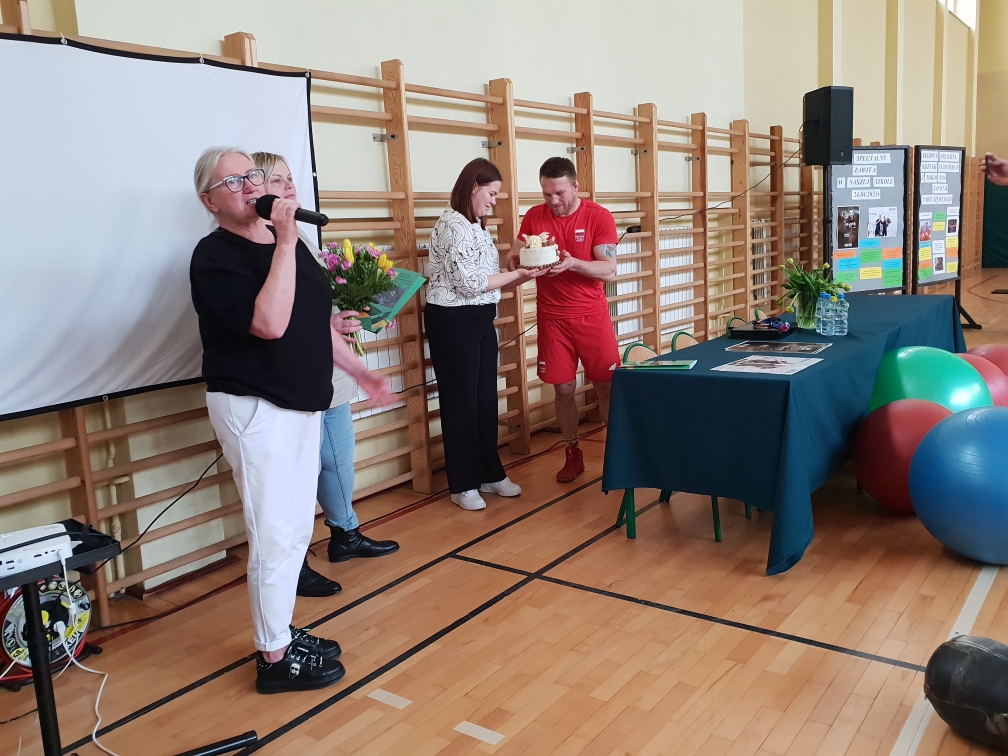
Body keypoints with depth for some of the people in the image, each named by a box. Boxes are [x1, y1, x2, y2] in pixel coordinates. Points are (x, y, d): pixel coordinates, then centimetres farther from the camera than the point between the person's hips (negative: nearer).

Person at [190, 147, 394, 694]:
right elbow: (270, 322, -29)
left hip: (300, 403, 9)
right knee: (276, 535, -2)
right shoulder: (214, 257, -15)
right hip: (254, 409, -8)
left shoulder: (286, 242, 10)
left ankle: (280, 631, 31)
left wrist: (360, 372, 17)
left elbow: (316, 320, 18)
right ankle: (274, 658, 14)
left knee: (297, 527, 16)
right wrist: (286, 244, -25)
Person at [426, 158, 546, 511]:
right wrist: (516, 274, -13)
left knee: (486, 398, 14)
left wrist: (523, 277, -2)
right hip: (453, 322, -9)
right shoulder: (452, 225, -16)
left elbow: (486, 280, 11)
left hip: (481, 320, 9)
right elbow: (469, 283, -21)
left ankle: (490, 473, 26)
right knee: (461, 401, 1)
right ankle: (462, 484, 13)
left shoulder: (476, 225, 13)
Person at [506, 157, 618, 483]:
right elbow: (515, 263, 6)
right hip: (552, 318, 2)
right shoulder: (534, 217, 2)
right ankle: (573, 454, 20)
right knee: (564, 389, 6)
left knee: (607, 385, 1)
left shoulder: (599, 217, -6)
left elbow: (609, 271, -12)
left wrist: (572, 263, -28)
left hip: (592, 316, -2)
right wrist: (516, 257, -18)